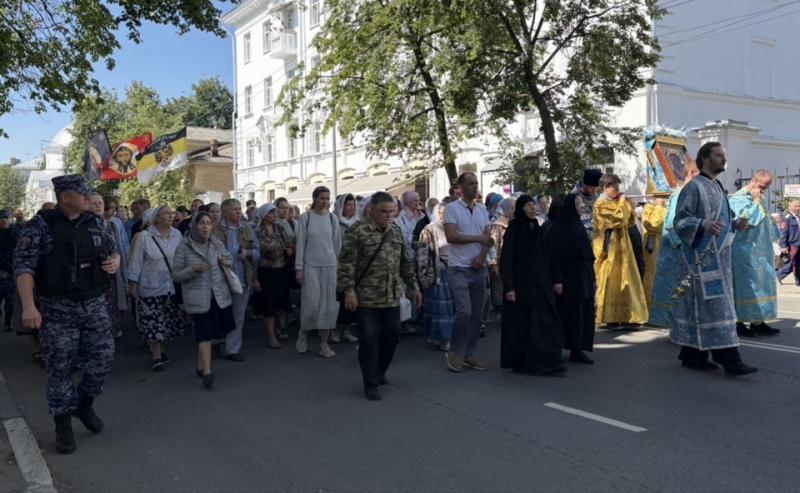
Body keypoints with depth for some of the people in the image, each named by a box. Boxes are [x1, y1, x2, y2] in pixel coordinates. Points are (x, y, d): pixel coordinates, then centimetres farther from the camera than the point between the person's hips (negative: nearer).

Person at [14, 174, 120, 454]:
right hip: (58, 309, -4)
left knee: (103, 357, 4)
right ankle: (63, 424, 20)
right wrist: (28, 306, -24)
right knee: (60, 368, 3)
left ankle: (84, 403, 30)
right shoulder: (41, 226, -9)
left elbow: (113, 250, 21)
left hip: (94, 305, 5)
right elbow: (23, 265, -14)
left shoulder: (94, 224, 7)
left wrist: (114, 261, -4)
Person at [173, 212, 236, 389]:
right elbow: (176, 275, -5)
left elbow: (229, 261, 17)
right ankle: (207, 371, -4)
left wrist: (226, 263, -7)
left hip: (219, 296, 4)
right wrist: (193, 269, -22)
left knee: (209, 333, 14)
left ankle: (201, 365, 32)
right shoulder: (183, 247, -7)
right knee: (205, 333, -8)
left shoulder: (217, 244, 3)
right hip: (198, 298, -4)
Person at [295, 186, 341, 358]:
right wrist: (299, 268, -6)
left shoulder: (332, 218, 6)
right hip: (310, 265, -3)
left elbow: (338, 244, 11)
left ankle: (324, 344, 12)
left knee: (329, 304, 2)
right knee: (312, 303, -6)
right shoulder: (305, 218, -1)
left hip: (330, 266, 3)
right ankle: (304, 333, 22)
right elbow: (300, 244, -2)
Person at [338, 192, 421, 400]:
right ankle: (371, 384, 12)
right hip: (366, 298, -6)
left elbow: (405, 262, 19)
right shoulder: (358, 231, -9)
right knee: (369, 340, 0)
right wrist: (349, 290, -15)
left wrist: (413, 286, 17)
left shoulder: (396, 231, 11)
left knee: (391, 335, 12)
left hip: (392, 298, 6)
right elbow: (347, 263, -11)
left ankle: (379, 372, 34)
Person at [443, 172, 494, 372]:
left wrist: (482, 256, -9)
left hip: (479, 268, 6)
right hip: (459, 268, -5)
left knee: (477, 314, 7)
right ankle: (454, 351, 6)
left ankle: (469, 354, 17)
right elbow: (451, 236, -14)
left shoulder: (482, 209, 13)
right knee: (464, 311, -14)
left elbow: (487, 237, 9)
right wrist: (478, 238, -10)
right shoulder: (452, 208, -4)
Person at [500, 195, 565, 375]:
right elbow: (506, 260, -11)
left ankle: (547, 362, 10)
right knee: (520, 325, 1)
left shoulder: (538, 229, 11)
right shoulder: (513, 230, -7)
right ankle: (519, 362, 12)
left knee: (545, 323, 3)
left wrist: (556, 280, 8)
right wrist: (509, 287, -17)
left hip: (541, 285, 6)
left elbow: (547, 257, 14)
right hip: (521, 284, -6)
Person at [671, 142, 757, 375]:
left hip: (718, 256, 9)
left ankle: (691, 354, 16)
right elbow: (681, 220, -15)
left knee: (699, 306, 10)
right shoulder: (694, 187, -9)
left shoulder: (716, 187, 17)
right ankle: (729, 359, -7)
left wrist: (735, 224, 6)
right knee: (715, 306, -8)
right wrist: (704, 225, -31)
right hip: (703, 257, -9)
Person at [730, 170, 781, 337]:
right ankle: (739, 322, 0)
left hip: (761, 251, 9)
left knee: (762, 284, 10)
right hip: (745, 252, -9)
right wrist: (756, 201, -12)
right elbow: (749, 218, -20)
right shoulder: (738, 199, -10)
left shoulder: (761, 200, 16)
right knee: (745, 285, -7)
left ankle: (758, 322, 16)